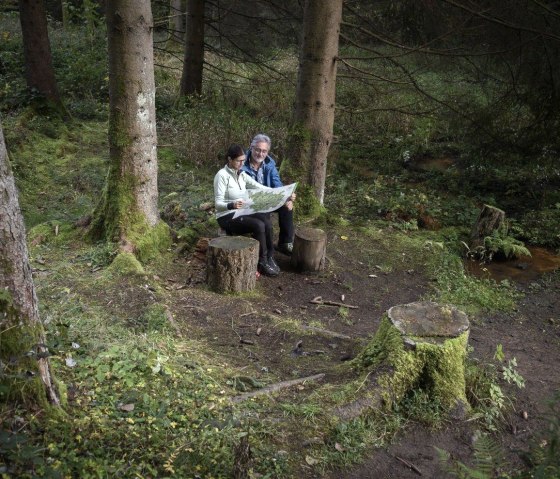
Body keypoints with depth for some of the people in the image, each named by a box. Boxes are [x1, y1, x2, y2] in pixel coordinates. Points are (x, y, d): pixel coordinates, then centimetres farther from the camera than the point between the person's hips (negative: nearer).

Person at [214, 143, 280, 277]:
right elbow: (218, 203, -19)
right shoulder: (222, 175, -14)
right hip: (227, 216, -7)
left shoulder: (242, 174, 8)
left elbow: (261, 188, 1)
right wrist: (232, 205, -40)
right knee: (259, 225, -28)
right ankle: (262, 262, -12)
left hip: (242, 213, 7)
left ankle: (270, 258, -8)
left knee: (267, 222, -20)